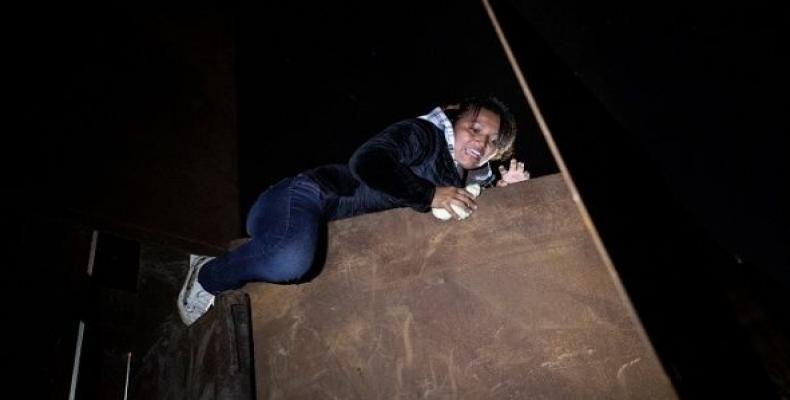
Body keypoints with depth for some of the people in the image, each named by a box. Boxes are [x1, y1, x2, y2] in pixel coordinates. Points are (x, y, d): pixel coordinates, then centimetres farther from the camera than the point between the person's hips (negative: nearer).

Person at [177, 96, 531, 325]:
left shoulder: (466, 177, 13)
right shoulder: (425, 133, -13)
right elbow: (365, 163, -28)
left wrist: (501, 189, -2)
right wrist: (430, 195, -28)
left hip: (330, 230, 10)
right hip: (307, 197, -9)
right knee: (289, 259, -39)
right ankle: (207, 275, -6)